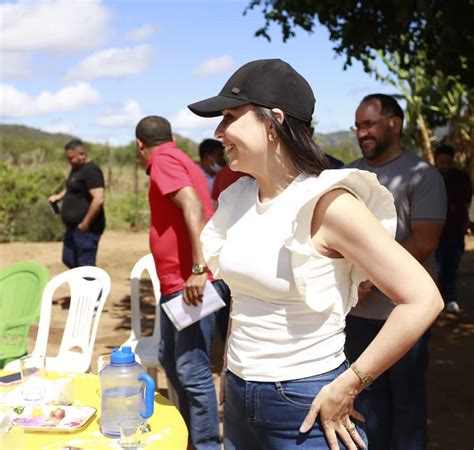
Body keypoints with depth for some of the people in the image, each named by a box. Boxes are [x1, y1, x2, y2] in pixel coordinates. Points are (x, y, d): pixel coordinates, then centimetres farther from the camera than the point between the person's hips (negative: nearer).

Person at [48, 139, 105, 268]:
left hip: (85, 228, -10)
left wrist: (85, 224, -22)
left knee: (86, 265, -5)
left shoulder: (91, 170, -17)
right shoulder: (76, 169, 13)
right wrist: (59, 196, 14)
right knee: (69, 260, 18)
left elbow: (98, 200, -26)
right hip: (74, 226, 11)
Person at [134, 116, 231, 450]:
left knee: (192, 370, -7)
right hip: (177, 283, 11)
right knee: (171, 360, 19)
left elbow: (194, 208, -23)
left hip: (192, 283, -11)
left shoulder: (163, 160, -9)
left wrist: (199, 269, -30)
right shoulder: (178, 159, 20)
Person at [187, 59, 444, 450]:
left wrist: (346, 387, -18)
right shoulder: (239, 198, 2)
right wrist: (234, 366, 12)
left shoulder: (325, 202, -19)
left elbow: (423, 300, -22)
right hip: (238, 397, 7)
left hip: (306, 406, -6)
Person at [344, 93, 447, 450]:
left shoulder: (422, 175, -7)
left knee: (406, 397, 9)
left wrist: (373, 276, -17)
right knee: (367, 393, 17)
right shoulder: (350, 174, 8)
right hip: (358, 307, 5)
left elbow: (424, 241, -15)